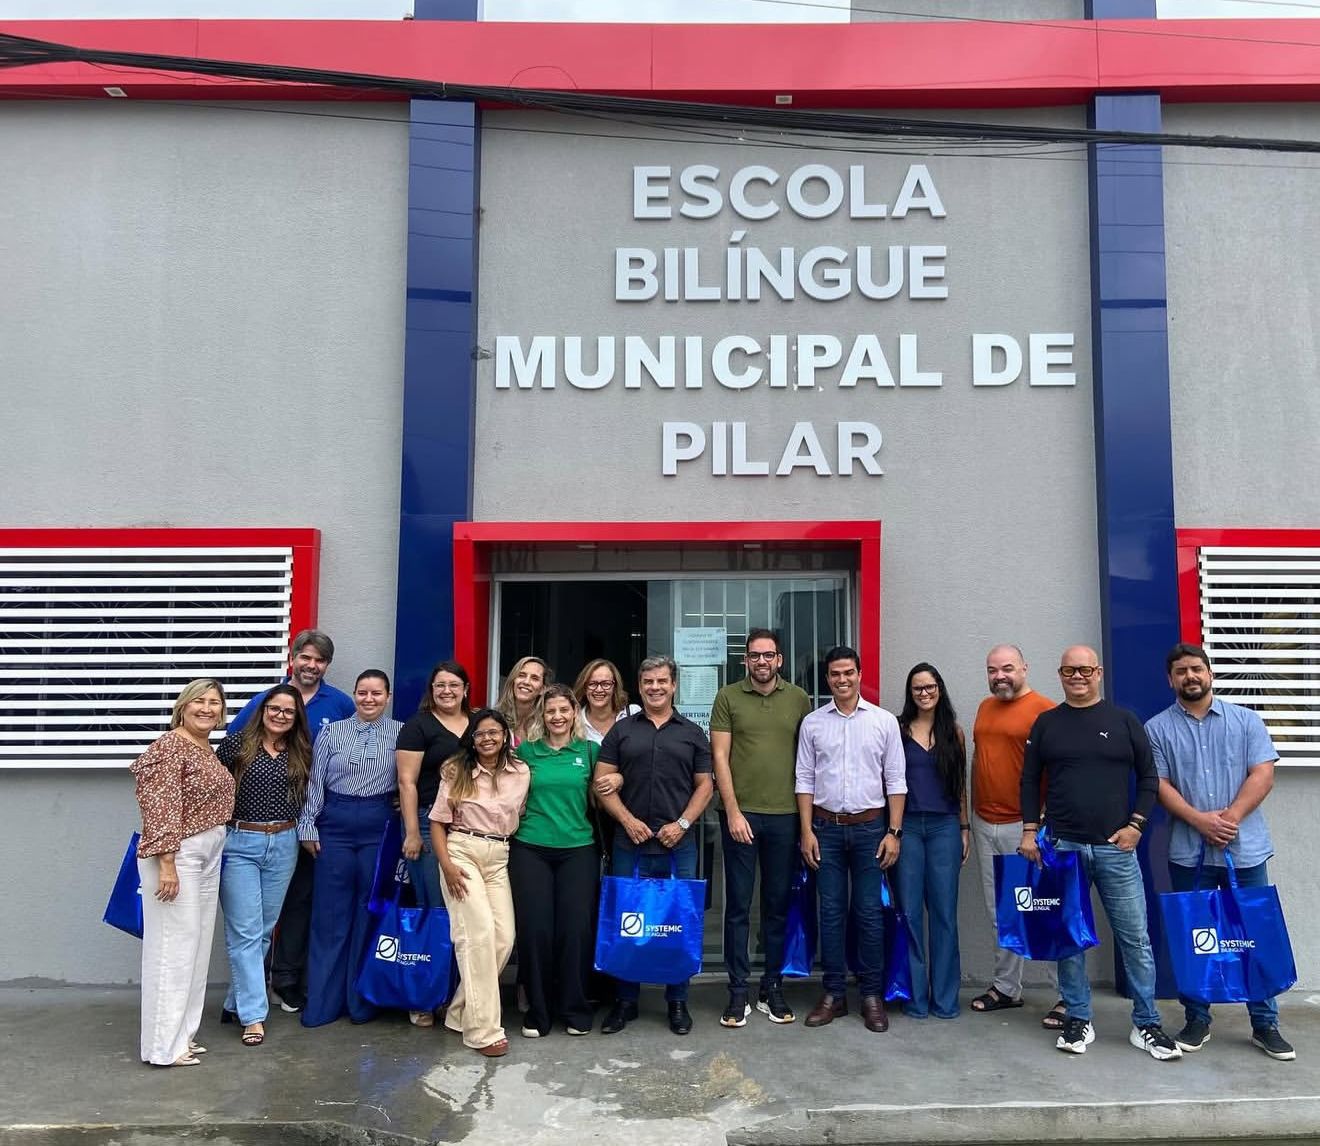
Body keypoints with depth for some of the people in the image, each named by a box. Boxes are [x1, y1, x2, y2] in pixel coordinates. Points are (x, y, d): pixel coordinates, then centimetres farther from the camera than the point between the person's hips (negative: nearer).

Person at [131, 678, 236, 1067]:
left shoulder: (208, 750, 12)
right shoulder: (169, 747, -15)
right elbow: (160, 809, -20)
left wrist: (213, 851, 17)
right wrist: (167, 863, -23)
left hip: (208, 855, 9)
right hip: (177, 855, -9)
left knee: (197, 944, 14)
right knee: (174, 946, -3)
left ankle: (182, 1033, 26)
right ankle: (164, 1046, 7)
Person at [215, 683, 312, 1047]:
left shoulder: (300, 754, 7)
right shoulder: (236, 743, -5)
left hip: (284, 845, 4)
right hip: (240, 843, -4)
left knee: (264, 930, 11)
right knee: (245, 931, -3)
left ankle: (236, 1003, 26)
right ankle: (253, 1014, 2)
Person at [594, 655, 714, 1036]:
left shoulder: (692, 733, 8)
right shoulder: (621, 731, 7)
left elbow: (705, 785, 7)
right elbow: (602, 783, 3)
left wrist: (683, 823, -7)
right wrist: (628, 820, -9)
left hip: (678, 845, 0)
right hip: (630, 844, 0)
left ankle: (677, 1001, 20)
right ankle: (625, 1000, 20)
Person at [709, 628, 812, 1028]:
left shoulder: (799, 699, 6)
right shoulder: (728, 698, 1)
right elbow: (720, 757, -2)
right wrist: (733, 811, -8)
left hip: (785, 815, 2)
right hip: (740, 814, -2)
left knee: (778, 906, 10)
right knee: (738, 906, 4)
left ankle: (773, 989, 22)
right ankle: (738, 992, 14)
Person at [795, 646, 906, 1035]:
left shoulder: (884, 721, 1)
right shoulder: (812, 723, 4)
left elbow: (895, 780, 2)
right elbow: (804, 779, 5)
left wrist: (893, 832, -4)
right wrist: (806, 831, -1)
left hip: (870, 827, -1)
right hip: (827, 827, 1)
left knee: (869, 912, 3)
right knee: (831, 911, 6)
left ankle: (872, 995, 15)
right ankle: (833, 993, 16)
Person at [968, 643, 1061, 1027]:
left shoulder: (1044, 709, -10)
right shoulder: (985, 707, 13)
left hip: (1024, 826, -7)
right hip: (985, 823, 7)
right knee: (1000, 914, 14)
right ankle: (1006, 987, 25)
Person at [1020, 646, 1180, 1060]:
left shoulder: (1124, 720, 4)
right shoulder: (1046, 723, 7)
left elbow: (1149, 777, 7)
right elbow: (1030, 781, 9)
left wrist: (1135, 825, -2)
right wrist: (1030, 831, 2)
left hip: (1115, 846, 0)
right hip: (1062, 845, 1)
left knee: (1135, 936, 2)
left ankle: (1146, 1024, 15)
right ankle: (1078, 1020, 17)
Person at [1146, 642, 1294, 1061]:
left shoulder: (1245, 720, 5)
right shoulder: (1157, 728, 3)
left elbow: (1263, 775, -3)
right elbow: (1160, 785, -3)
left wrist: (1231, 817, -15)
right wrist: (1201, 820, -16)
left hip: (1246, 849, 0)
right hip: (1189, 852, 0)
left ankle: (1265, 1025, 19)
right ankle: (1197, 1020, 21)